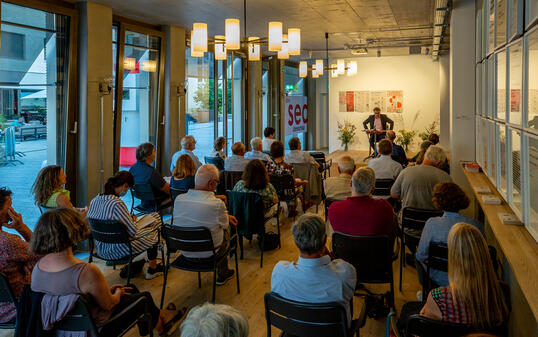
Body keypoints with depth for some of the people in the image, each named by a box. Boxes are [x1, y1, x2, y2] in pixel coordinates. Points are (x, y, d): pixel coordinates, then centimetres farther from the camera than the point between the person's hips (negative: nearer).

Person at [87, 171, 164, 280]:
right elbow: (132, 232, -23)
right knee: (154, 232, 16)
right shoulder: (117, 204, -27)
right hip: (117, 251, -8)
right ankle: (152, 269, 34)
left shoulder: (94, 201, -4)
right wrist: (134, 220, 0)